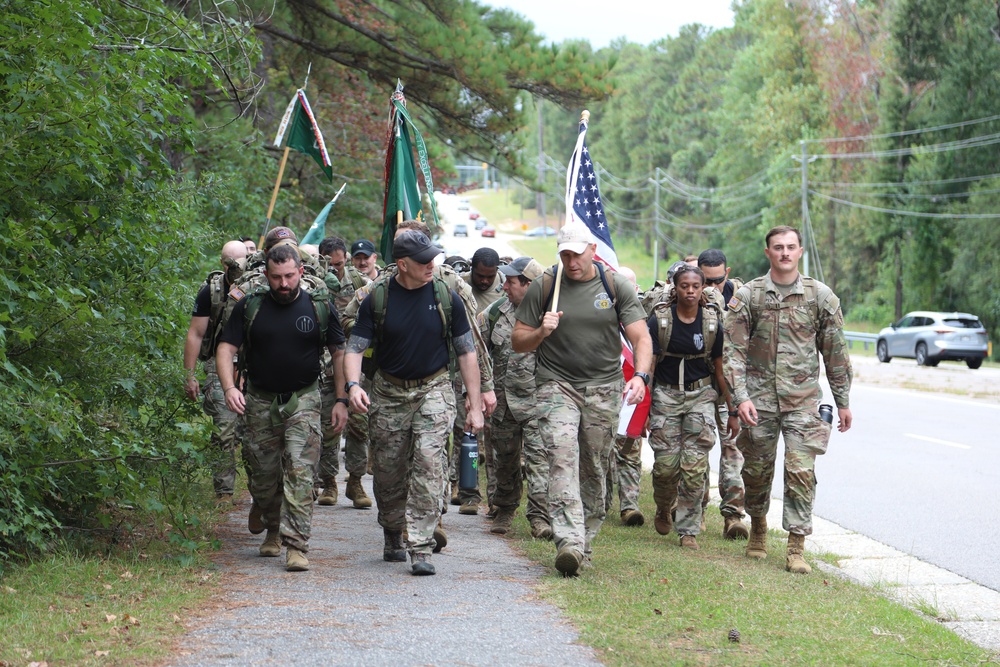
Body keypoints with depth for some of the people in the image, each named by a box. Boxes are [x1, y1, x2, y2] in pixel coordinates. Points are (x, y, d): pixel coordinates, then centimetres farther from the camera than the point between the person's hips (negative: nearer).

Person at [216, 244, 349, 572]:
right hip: (260, 401, 2)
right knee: (263, 475, 9)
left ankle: (296, 545, -15)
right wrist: (229, 388, -16)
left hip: (303, 400, -2)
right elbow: (225, 348, 0)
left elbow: (339, 352, 5)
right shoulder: (250, 306, 0)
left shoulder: (319, 305, -1)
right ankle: (273, 530, 33)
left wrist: (342, 400, -1)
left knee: (300, 472, -13)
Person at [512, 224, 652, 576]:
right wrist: (541, 332, -16)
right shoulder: (544, 287, 2)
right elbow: (517, 342, 6)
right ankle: (568, 542, -30)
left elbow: (641, 337, -3)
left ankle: (585, 542, 16)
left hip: (604, 388, 1)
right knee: (562, 456, -20)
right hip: (557, 385, -1)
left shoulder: (616, 286, 3)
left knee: (594, 468, 4)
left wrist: (640, 376, -21)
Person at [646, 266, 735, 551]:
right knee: (666, 463, -4)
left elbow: (720, 368, 6)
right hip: (666, 394, -1)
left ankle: (689, 530, 2)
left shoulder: (713, 322, -2)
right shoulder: (660, 320, -6)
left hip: (701, 395, 1)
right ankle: (663, 508, 28)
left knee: (695, 465, -7)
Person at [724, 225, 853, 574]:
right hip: (759, 398, 1)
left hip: (803, 400, -1)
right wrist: (741, 397, -13)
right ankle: (758, 525, 35)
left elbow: (835, 352, 8)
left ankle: (796, 548, -5)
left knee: (801, 473, -9)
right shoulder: (747, 296, 1)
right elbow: (734, 351, -2)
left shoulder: (821, 296, 3)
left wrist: (843, 401, 9)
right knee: (757, 469, 10)